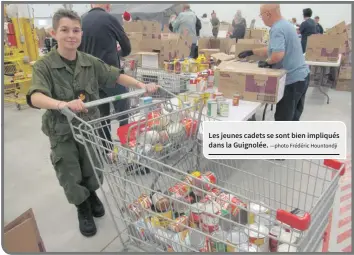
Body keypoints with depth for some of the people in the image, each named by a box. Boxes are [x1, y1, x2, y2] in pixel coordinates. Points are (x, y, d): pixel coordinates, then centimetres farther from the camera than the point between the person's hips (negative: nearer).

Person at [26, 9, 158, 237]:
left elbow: (116, 76, -3)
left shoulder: (90, 62, -4)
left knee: (93, 171, 18)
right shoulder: (44, 66, -16)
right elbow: (35, 97, -30)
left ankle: (92, 195, 52)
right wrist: (63, 104, -48)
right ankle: (83, 209, 40)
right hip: (62, 132, -2)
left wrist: (142, 86, -16)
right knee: (71, 177, 11)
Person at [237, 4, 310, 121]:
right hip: (301, 75, 10)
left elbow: (278, 54, -34)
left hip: (292, 79, -10)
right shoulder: (285, 24, 13)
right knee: (293, 116, 20)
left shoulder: (277, 29, -20)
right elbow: (273, 49, 21)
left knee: (283, 118, 3)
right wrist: (251, 52, 20)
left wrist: (267, 62, -14)